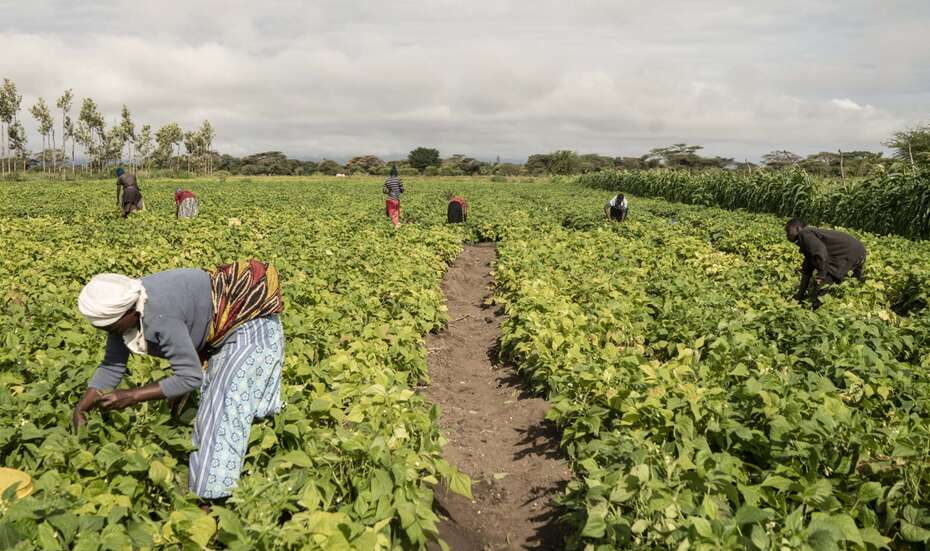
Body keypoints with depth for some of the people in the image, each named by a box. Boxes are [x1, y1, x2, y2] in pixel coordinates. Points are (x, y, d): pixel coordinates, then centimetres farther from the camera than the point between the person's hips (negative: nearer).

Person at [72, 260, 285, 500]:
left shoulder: (159, 318, -38)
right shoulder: (121, 308, -11)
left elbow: (191, 377, -31)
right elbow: (112, 367, -1)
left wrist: (131, 397, -28)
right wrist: (82, 407, -10)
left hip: (250, 320, -10)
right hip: (222, 328, 10)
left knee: (225, 408, -13)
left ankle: (211, 496, -4)